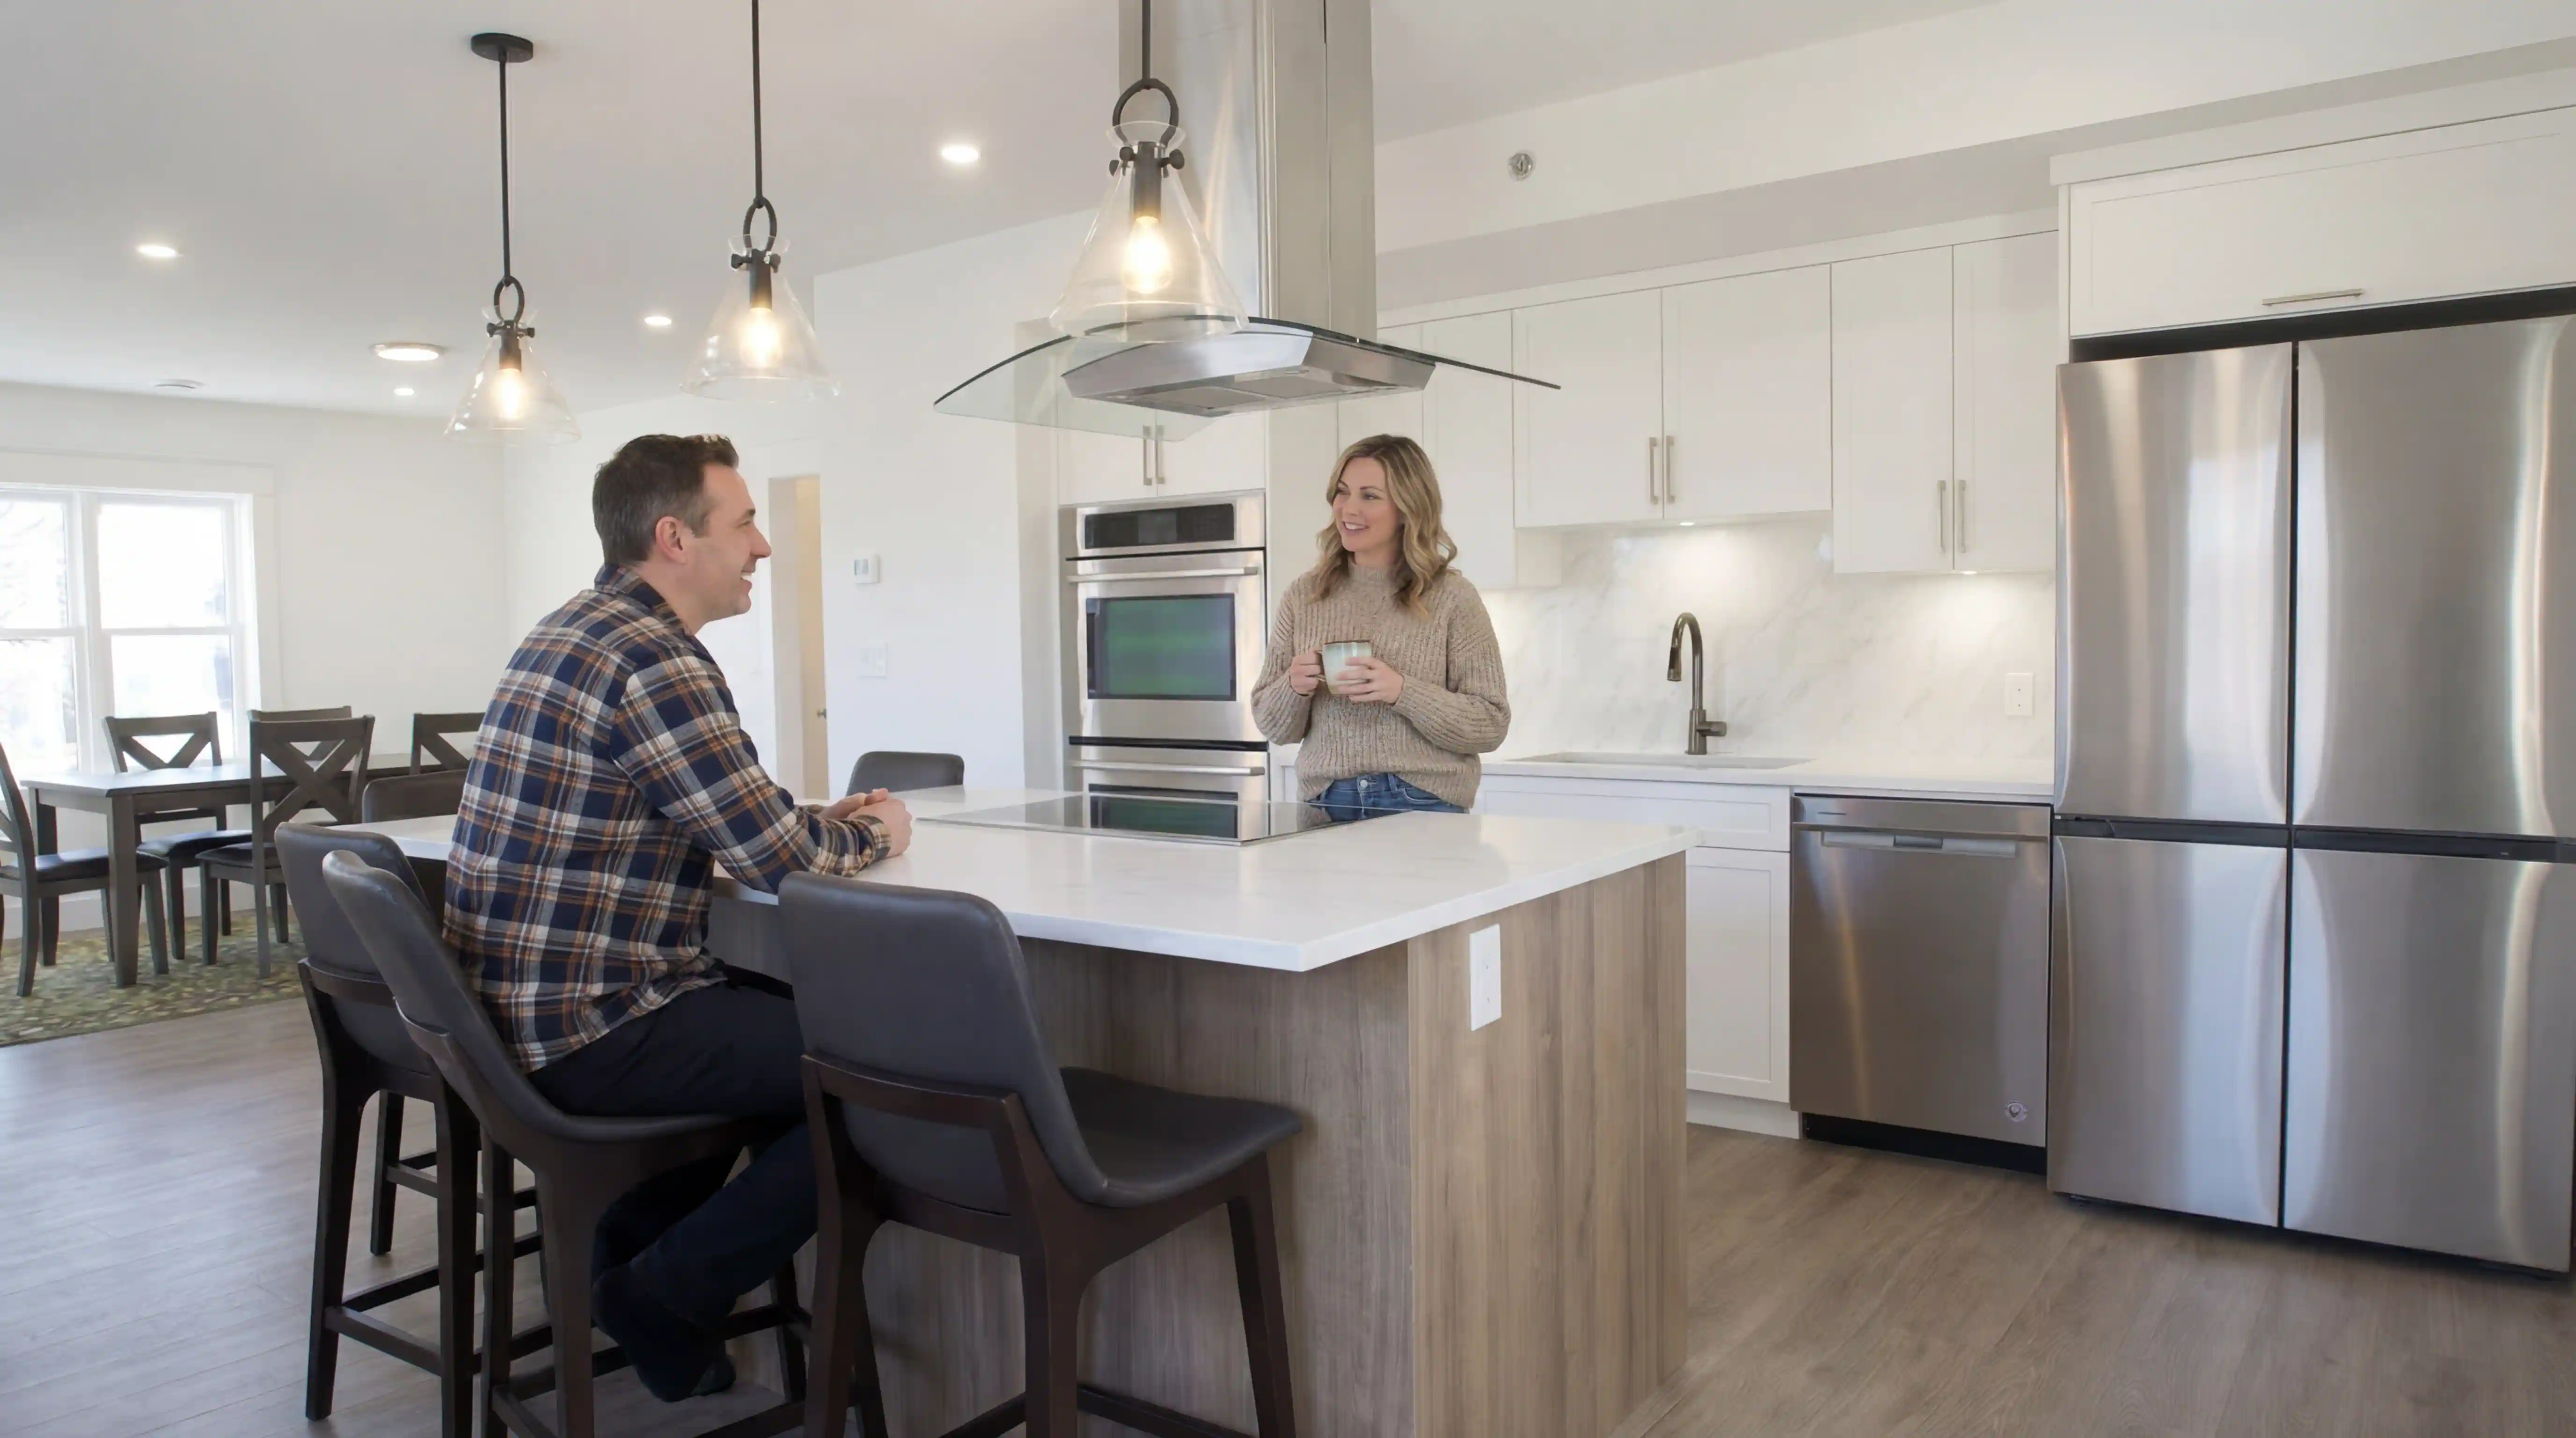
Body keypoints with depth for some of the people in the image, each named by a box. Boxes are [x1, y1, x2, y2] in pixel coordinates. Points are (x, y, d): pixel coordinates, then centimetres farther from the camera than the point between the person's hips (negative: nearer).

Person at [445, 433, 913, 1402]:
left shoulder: (568, 632, 13)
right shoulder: (655, 660, -19)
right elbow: (777, 856, -19)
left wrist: (823, 820, 11)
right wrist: (873, 834, 0)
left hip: (510, 1005, 10)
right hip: (587, 1030, -10)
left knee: (776, 1020, 29)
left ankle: (627, 1249, 28)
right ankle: (666, 1293, 4)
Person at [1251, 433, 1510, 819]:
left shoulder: (1451, 597, -3)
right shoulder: (1303, 596, 6)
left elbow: (1492, 726, -5)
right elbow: (1273, 726, 10)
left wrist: (1403, 691, -18)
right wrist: (1294, 688, -11)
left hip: (1425, 807, -3)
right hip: (1325, 806, 3)